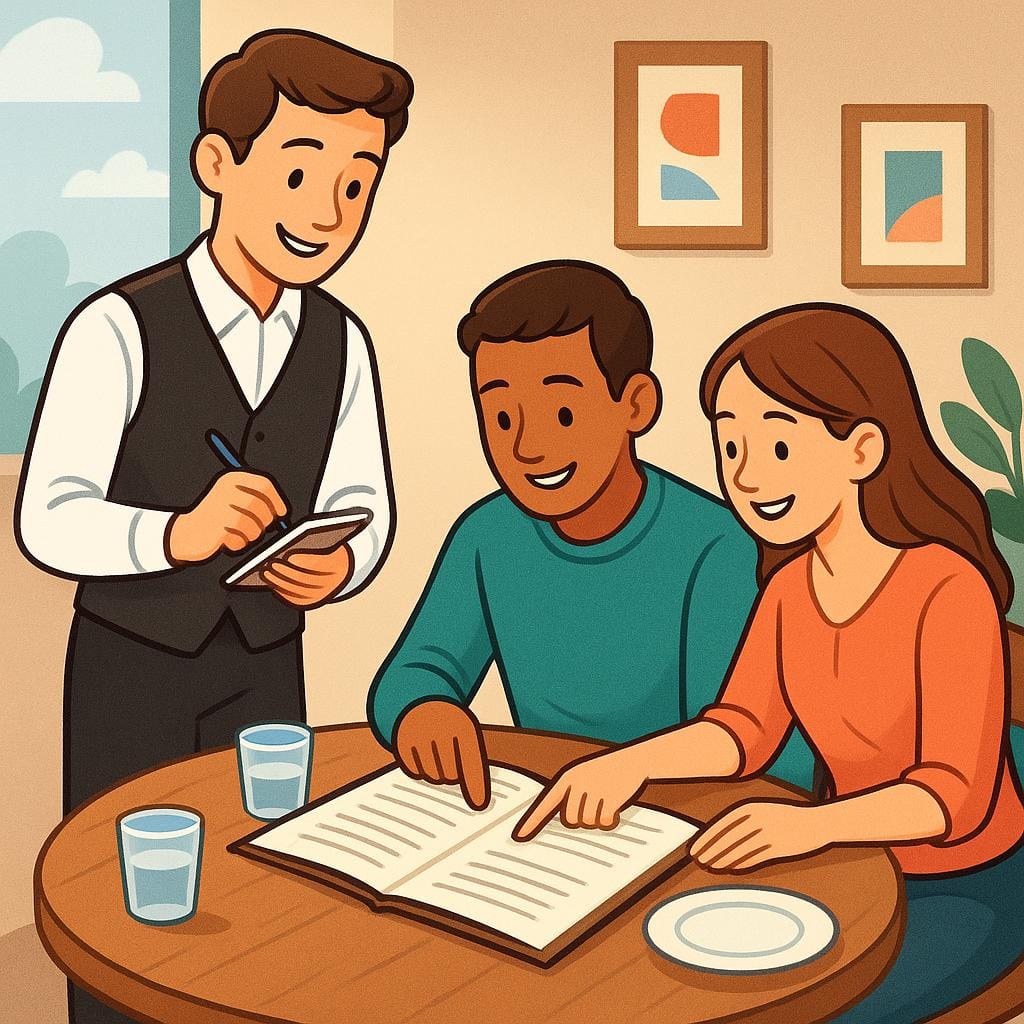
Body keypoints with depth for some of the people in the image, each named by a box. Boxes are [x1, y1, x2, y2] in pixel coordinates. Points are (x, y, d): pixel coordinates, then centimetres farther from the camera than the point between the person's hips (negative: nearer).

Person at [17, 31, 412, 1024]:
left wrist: (340, 563, -22)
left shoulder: (339, 342, -4)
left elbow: (363, 505, 1)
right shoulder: (117, 328, -20)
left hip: (264, 668, 4)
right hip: (131, 664, -4)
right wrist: (175, 534, -41)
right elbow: (48, 521, -22)